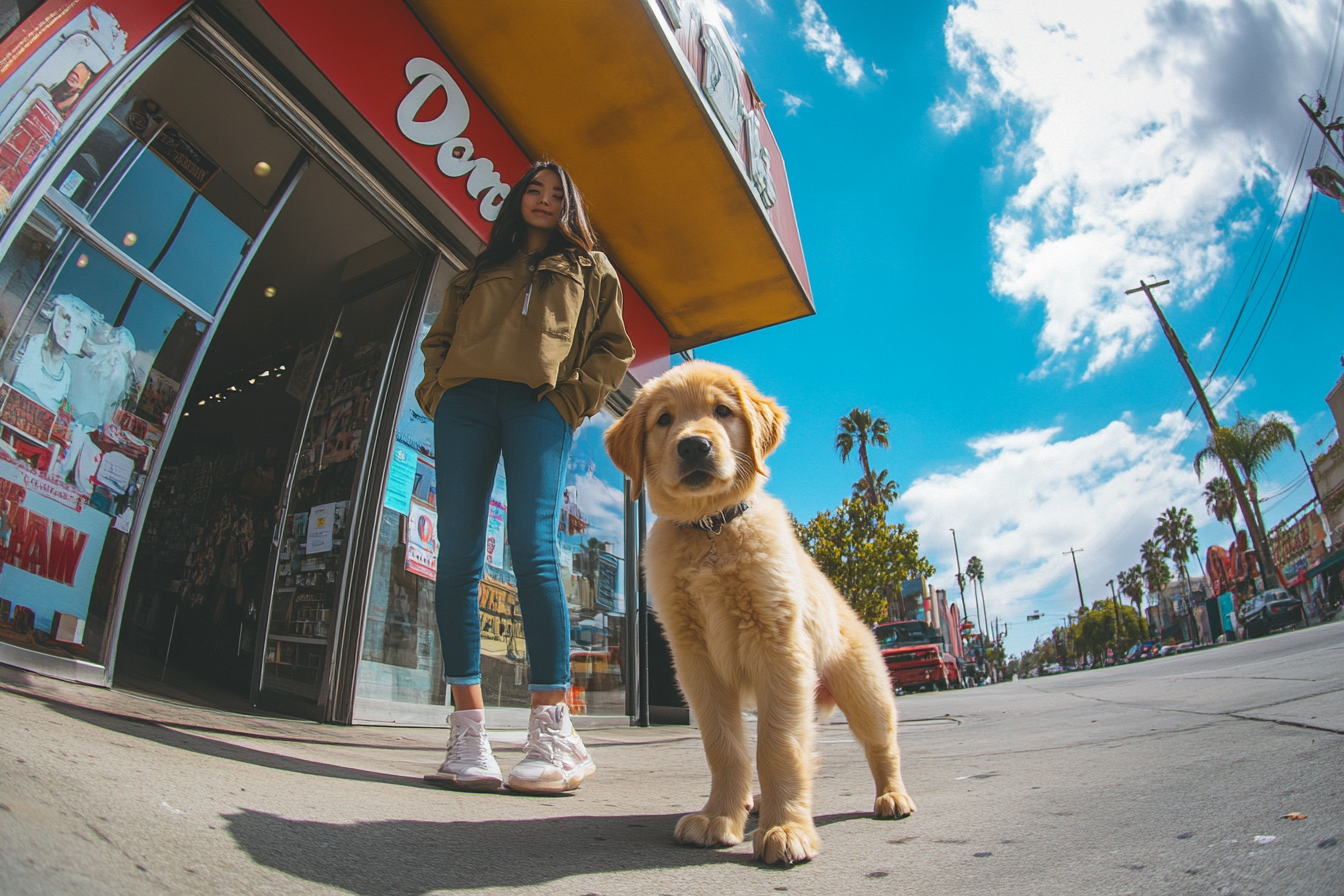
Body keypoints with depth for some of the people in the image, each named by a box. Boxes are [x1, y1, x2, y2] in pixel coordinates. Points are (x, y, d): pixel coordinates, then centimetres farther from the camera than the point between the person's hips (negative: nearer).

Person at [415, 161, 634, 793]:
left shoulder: (589, 267, 25)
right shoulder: (482, 267, 31)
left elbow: (614, 347, 16)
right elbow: (440, 337, 26)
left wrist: (575, 396, -1)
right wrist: (437, 390, 7)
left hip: (539, 404, -3)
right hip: (465, 402, 3)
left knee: (533, 548, -19)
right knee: (457, 555, -9)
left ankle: (552, 734, -19)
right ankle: (468, 737, -8)